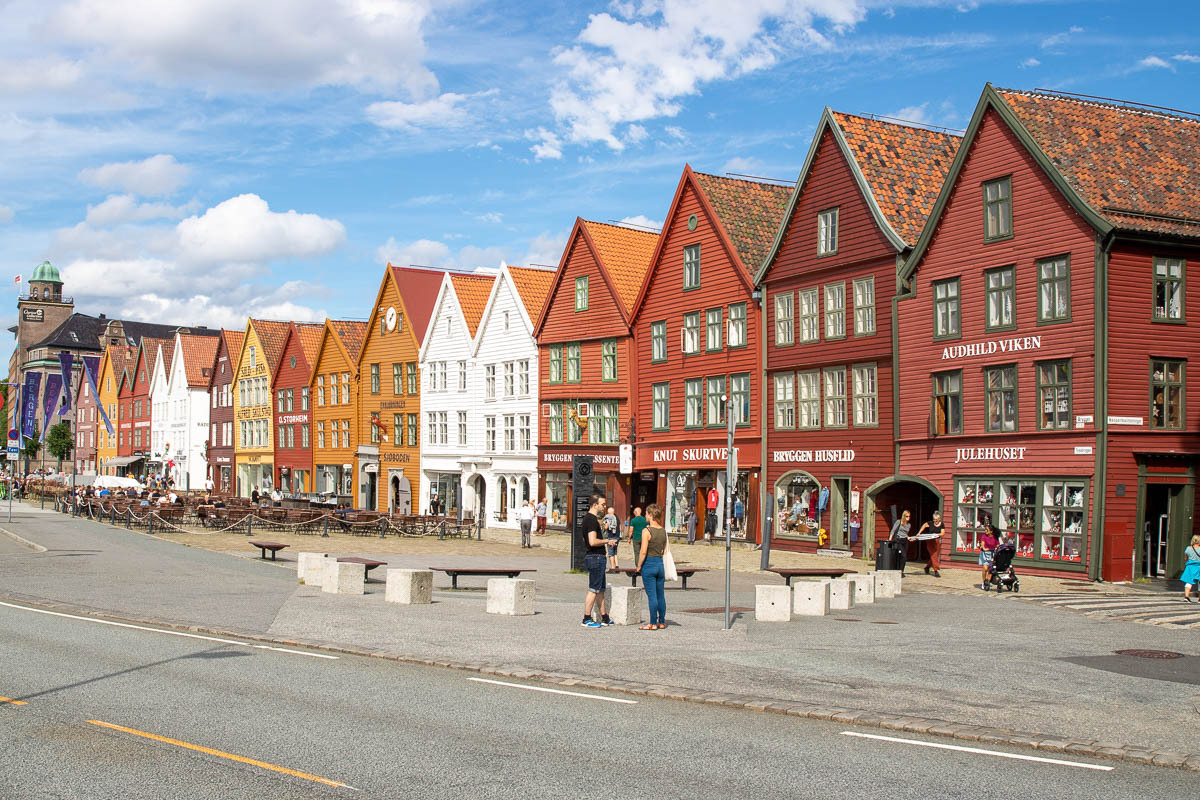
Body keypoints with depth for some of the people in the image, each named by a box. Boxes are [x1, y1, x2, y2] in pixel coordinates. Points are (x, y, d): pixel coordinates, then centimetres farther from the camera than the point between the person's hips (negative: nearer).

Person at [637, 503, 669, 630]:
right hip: (660, 564, 6)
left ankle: (653, 624, 2)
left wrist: (639, 566, -6)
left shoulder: (647, 531, -14)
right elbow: (665, 550, 10)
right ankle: (662, 622, 19)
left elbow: (643, 552, -17)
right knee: (661, 595, 12)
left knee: (652, 596, -2)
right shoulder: (663, 531, 5)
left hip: (649, 564, -6)